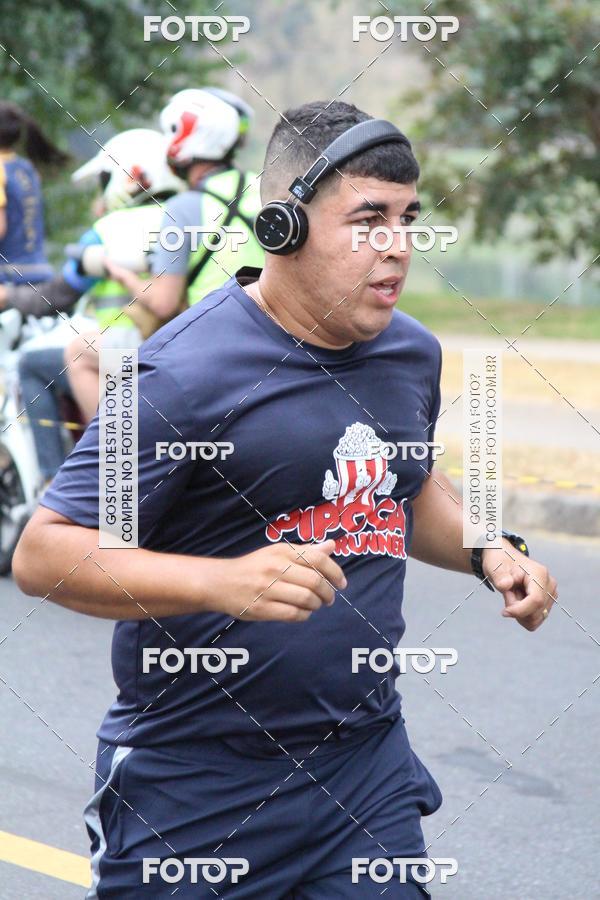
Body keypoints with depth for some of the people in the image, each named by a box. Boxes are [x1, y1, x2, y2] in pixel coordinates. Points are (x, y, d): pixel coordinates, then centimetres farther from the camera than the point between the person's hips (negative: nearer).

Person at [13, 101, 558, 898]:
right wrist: (224, 580, -32)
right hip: (192, 791, -6)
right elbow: (43, 555, -19)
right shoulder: (185, 375, -17)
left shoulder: (413, 354, 8)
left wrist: (488, 554, 8)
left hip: (366, 768, 6)